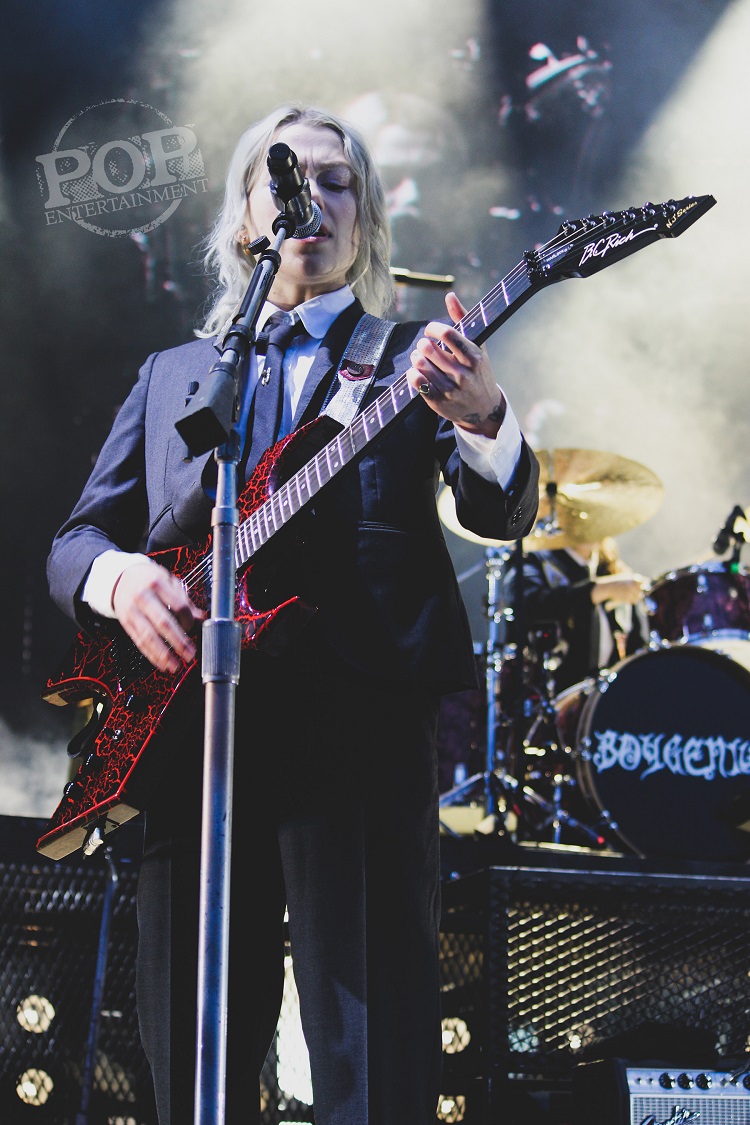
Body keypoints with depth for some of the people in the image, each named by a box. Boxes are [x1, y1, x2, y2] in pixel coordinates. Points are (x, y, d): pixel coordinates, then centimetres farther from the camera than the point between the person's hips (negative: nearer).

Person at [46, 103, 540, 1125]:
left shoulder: (413, 361, 14)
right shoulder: (172, 375, 23)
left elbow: (503, 515, -1)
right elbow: (75, 540, 18)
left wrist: (482, 418, -24)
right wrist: (119, 577, -7)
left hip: (359, 722, -3)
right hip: (191, 727, 3)